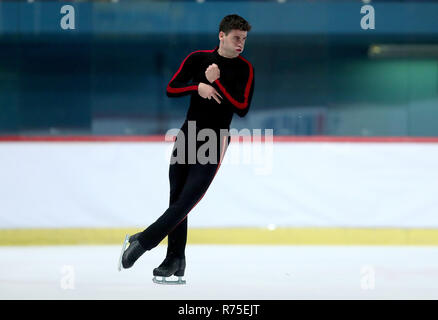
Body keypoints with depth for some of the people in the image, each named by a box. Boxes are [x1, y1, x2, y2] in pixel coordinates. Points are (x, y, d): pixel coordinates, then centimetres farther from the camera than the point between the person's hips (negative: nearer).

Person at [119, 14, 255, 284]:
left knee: (186, 201, -14)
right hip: (188, 134, 3)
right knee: (177, 199, 4)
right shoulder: (198, 58, 3)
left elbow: (242, 108, -12)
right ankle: (176, 260, 11)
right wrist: (198, 87, -17)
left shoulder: (244, 69, -2)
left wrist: (216, 82, -17)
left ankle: (143, 241, -8)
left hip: (215, 140, -3)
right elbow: (171, 89, 0)